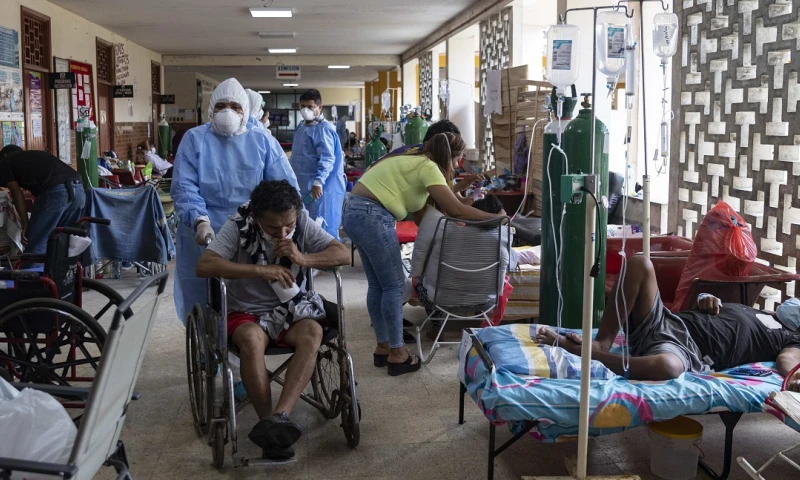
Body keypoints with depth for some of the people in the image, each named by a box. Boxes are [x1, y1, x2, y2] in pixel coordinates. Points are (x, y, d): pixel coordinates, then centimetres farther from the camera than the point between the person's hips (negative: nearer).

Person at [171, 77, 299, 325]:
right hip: (205, 235, -1)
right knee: (204, 303, 2)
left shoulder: (261, 141, 9)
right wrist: (200, 221, -22)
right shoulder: (194, 139, 5)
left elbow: (286, 184, 4)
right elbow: (183, 187, -5)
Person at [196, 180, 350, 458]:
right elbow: (204, 266, -25)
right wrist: (261, 271, -31)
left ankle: (280, 416, -41)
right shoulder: (238, 227, -13)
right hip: (247, 313, -2)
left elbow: (343, 255, -8)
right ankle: (271, 424, -31)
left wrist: (303, 259, -26)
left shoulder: (303, 225, -5)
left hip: (290, 310, 2)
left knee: (312, 332, -31)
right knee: (251, 338, -36)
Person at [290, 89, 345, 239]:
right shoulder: (301, 127, 14)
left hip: (319, 187, -9)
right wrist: (293, 179, 24)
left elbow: (327, 159, -22)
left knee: (322, 227, -5)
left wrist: (318, 182, -29)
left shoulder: (323, 128, -15)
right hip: (303, 185, 9)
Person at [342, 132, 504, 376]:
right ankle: (397, 354, 7)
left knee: (377, 284, 16)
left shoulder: (414, 162, 20)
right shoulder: (427, 167, -10)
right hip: (371, 217, -10)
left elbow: (419, 215, 18)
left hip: (356, 213, 10)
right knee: (394, 285, -1)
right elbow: (456, 210, -14)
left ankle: (383, 347, 25)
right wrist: (495, 217, -2)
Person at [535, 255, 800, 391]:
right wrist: (705, 299, 10)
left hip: (689, 351, -7)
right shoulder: (752, 309, 34)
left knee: (667, 366, -46)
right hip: (667, 322, 7)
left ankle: (584, 352, -30)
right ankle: (601, 343, -19)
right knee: (639, 263, -14)